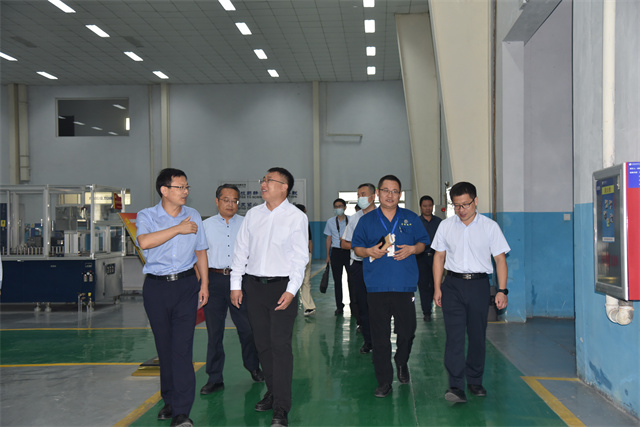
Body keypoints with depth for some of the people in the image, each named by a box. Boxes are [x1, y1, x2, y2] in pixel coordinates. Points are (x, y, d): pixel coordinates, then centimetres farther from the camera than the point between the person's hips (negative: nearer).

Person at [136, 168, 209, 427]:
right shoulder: (147, 216, -1)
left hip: (186, 284, 1)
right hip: (156, 288, 0)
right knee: (164, 347, 9)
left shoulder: (193, 216, 9)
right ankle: (170, 400, 26)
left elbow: (200, 251, 16)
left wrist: (204, 284, 11)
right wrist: (178, 228, -18)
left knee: (183, 347, -8)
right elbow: (144, 242, -22)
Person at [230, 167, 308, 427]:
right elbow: (241, 249, 11)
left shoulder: (296, 217, -3)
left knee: (280, 345, -7)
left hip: (282, 286, -4)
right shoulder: (253, 214, 9)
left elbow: (300, 257, -5)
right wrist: (236, 284, 6)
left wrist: (291, 290, -13)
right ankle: (272, 392, 27)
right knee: (262, 344, 11)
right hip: (253, 285, 5)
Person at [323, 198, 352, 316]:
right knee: (337, 280, 5)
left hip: (349, 251, -2)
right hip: (336, 252, 2)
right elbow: (329, 238, 12)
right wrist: (328, 255, 8)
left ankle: (353, 306, 2)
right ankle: (339, 306, 13)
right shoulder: (330, 221, 9)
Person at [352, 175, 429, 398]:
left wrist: (412, 249, -6)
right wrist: (369, 252, -10)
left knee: (407, 331, 3)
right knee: (380, 336, 2)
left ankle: (401, 362, 34)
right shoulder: (366, 220, 9)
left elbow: (423, 243, 14)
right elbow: (356, 247, 11)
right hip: (377, 285, 0)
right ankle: (384, 381, 12)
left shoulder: (411, 218, 10)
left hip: (405, 285, 0)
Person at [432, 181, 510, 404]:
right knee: (454, 335, -8)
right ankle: (456, 385, -7)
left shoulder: (490, 226, 1)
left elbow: (500, 259, 2)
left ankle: (475, 381, 23)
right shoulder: (446, 226, 6)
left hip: (479, 285, 0)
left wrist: (501, 290, -5)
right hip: (453, 285, 0)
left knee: (477, 335, 8)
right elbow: (439, 257, 11)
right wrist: (437, 288, 6)